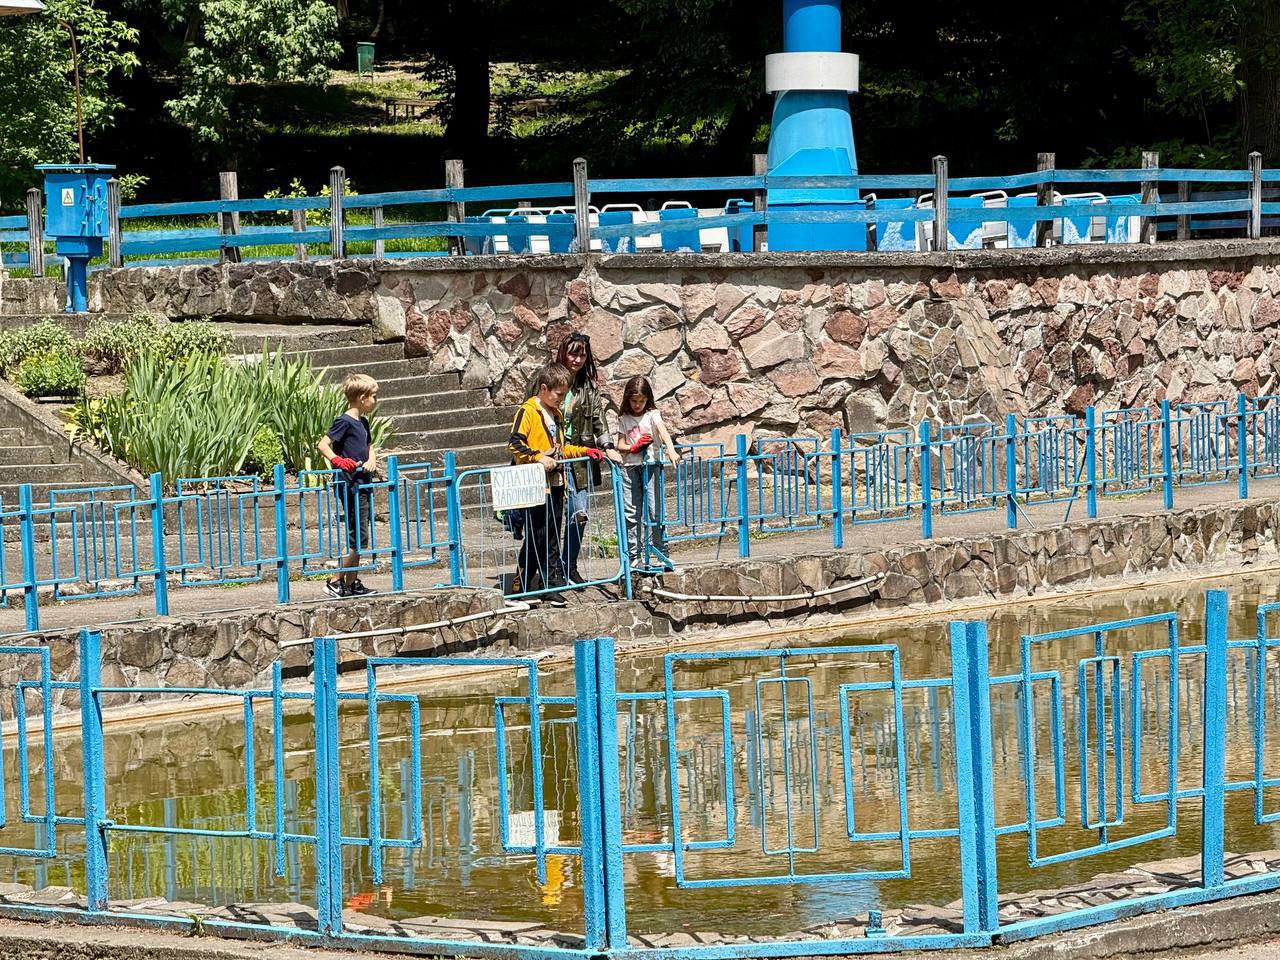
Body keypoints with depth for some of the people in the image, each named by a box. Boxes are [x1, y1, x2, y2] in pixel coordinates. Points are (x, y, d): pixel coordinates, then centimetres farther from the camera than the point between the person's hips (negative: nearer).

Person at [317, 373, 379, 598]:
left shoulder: (363, 422, 14)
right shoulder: (345, 422, -12)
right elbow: (323, 445, -17)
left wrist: (371, 461, 6)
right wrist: (338, 461, -32)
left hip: (363, 485, 9)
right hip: (351, 486, -9)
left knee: (360, 538, 12)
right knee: (357, 538, -10)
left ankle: (352, 583, 17)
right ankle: (336, 582, -5)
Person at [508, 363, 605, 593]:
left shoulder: (557, 413, 18)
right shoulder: (528, 411, -8)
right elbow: (514, 443, -17)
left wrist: (584, 451, 17)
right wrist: (539, 457, -26)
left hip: (556, 483, 8)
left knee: (552, 536, 12)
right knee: (535, 536, -7)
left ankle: (553, 578, 17)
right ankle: (522, 585, -1)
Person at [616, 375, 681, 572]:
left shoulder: (652, 414, 1)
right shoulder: (624, 419, 10)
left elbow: (663, 432, -15)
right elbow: (620, 444, 9)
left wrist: (671, 451, -33)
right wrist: (633, 447, -13)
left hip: (650, 465, -3)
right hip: (630, 467, 3)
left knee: (655, 510, -7)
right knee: (631, 513, 2)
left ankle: (661, 552, -1)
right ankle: (634, 556, 6)